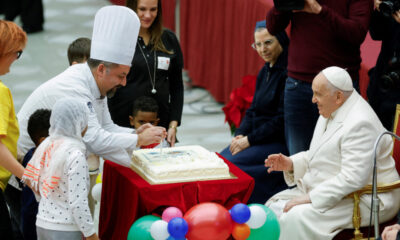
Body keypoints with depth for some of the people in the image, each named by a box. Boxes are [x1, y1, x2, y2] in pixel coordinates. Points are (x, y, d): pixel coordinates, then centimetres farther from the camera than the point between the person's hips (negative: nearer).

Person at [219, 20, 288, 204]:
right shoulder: (265, 72, 14)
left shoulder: (287, 73, -16)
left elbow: (282, 120, -18)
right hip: (257, 138, 9)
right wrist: (240, 134, 0)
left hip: (279, 142, -9)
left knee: (230, 164, -22)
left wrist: (249, 140, -15)